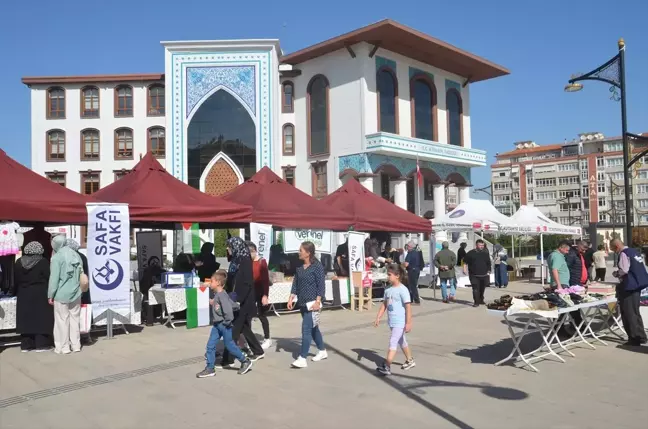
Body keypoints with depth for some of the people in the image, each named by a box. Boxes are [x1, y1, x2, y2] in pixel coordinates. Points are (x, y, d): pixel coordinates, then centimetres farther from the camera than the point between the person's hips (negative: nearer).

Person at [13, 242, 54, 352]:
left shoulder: (19, 262, 3)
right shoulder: (43, 262, -11)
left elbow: (15, 280, 7)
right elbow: (49, 278, -11)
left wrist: (18, 293, 17)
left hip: (24, 296, 4)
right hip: (40, 295, -4)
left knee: (26, 319, 8)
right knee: (41, 319, 1)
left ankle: (26, 345, 12)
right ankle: (42, 344, 2)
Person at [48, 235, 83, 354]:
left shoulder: (56, 257, -12)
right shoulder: (76, 255, 5)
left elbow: (54, 278, -13)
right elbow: (81, 275, 9)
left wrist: (51, 295, -5)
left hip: (61, 294, -5)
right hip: (76, 294, 5)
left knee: (62, 320, 3)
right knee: (74, 319, 12)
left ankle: (63, 347, 8)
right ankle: (76, 345, 17)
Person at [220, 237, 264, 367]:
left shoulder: (245, 261, -15)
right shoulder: (235, 260, 10)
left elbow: (247, 283, -21)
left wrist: (237, 298, -25)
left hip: (244, 302, -9)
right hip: (235, 300, 9)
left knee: (234, 330, -6)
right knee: (244, 328, 16)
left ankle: (227, 359, 0)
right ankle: (258, 352, 30)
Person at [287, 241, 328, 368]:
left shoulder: (317, 266, -11)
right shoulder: (299, 267, 8)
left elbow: (321, 285, -13)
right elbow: (295, 283, 11)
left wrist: (318, 301, -19)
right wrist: (291, 298, 2)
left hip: (312, 302, -7)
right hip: (302, 303, 7)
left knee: (306, 329, -10)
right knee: (313, 328, 17)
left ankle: (302, 358, -8)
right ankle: (322, 351, 32)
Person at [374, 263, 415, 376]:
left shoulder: (402, 290, -17)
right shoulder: (388, 290, 6)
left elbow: (408, 307, -18)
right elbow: (384, 305, 11)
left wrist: (408, 323, -20)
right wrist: (378, 318, 6)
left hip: (400, 322, -8)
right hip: (392, 321, 8)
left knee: (393, 342, -12)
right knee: (401, 341, 21)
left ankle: (387, 367, -13)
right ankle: (410, 361, 38)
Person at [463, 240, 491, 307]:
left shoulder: (485, 254, 10)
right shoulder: (471, 253, 0)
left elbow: (488, 264, 16)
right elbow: (465, 262, 8)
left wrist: (488, 272, 13)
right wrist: (465, 269, -3)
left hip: (484, 275, 4)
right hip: (474, 275, -4)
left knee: (482, 289, 15)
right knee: (475, 289, -10)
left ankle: (481, 300, 34)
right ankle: (476, 302, -6)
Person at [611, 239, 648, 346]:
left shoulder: (624, 254, -14)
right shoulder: (634, 252, 13)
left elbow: (623, 271, -23)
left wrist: (616, 273, -2)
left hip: (629, 286, -9)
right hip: (637, 284, 9)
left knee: (629, 313, 0)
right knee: (635, 312, 18)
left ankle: (635, 338, 4)